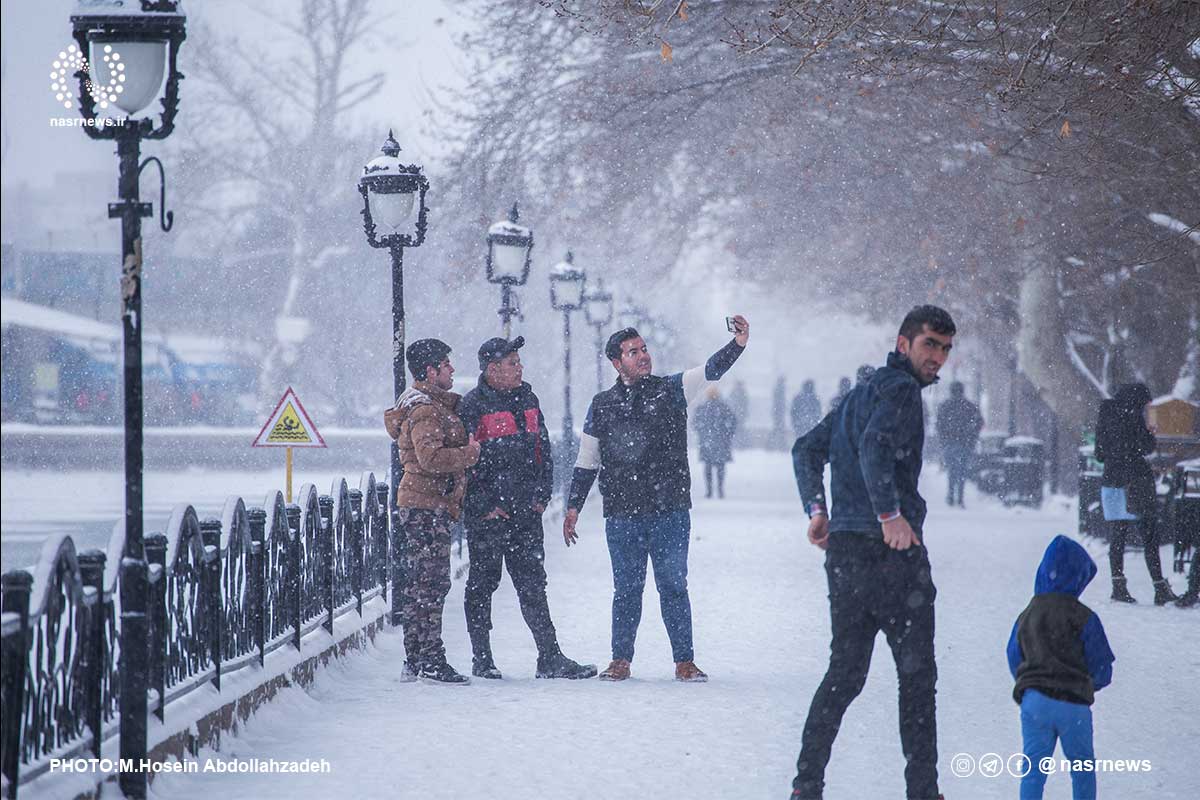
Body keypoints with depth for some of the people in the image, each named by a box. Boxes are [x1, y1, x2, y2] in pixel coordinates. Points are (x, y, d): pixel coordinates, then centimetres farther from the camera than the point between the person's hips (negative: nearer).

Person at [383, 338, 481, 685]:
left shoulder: (435, 405, 18)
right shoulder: (426, 412, -15)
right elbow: (430, 458, -26)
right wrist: (470, 454, -16)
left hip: (418, 505, 11)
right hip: (428, 505, -11)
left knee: (417, 583, 12)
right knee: (432, 583, -10)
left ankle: (416, 659, 17)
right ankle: (431, 662, -11)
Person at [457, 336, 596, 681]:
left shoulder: (527, 400, 12)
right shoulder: (473, 406, -9)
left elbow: (543, 449, 18)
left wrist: (542, 495, 9)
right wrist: (485, 506, -13)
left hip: (526, 511, 6)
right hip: (489, 514, -6)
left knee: (532, 584, 6)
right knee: (483, 584, 3)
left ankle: (550, 658, 5)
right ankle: (482, 661, 10)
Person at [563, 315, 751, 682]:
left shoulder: (669, 390, 6)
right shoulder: (602, 405, 9)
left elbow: (710, 371, -9)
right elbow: (586, 463, 15)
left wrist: (738, 344, -27)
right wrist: (573, 507, 11)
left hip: (670, 511, -1)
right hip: (621, 515, 1)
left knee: (673, 587, 1)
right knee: (626, 590, 6)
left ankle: (685, 661, 6)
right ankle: (621, 660, 15)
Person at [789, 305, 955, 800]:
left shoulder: (862, 392, 20)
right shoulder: (900, 388, -9)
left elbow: (807, 449, 23)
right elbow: (875, 446, -26)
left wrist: (817, 509, 17)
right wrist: (890, 514, -27)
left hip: (844, 550, 9)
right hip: (892, 552, -9)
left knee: (845, 672, 12)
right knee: (916, 675, -1)